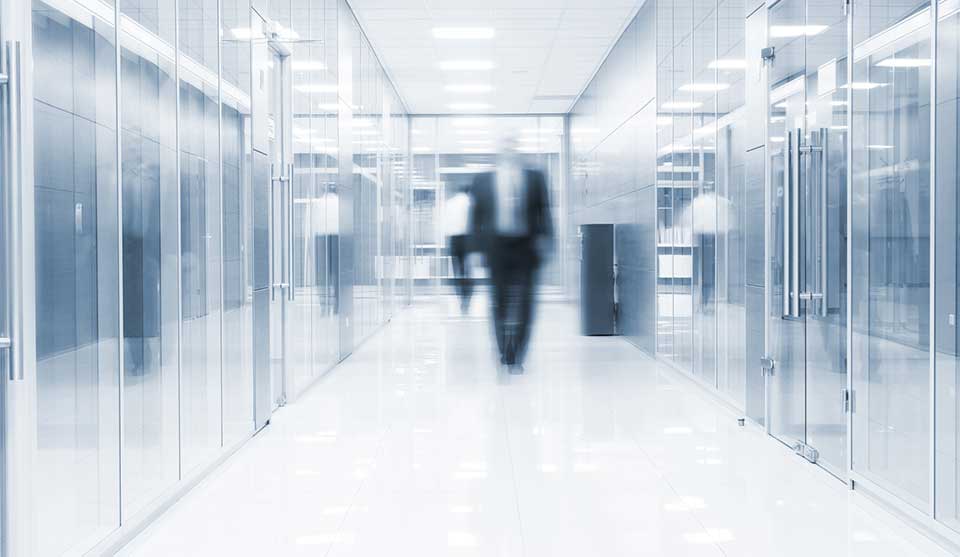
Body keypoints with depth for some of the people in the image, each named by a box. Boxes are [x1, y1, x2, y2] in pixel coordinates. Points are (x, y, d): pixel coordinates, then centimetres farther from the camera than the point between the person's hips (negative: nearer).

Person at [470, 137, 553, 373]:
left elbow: (544, 211, 7)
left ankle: (516, 358, 3)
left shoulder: (535, 177, 8)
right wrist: (478, 248, 5)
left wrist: (544, 238, -6)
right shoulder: (483, 180, 8)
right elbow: (476, 218, 10)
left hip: (526, 247, 0)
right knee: (501, 301, 6)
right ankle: (505, 351, 21)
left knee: (523, 303, -4)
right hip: (497, 248, 1)